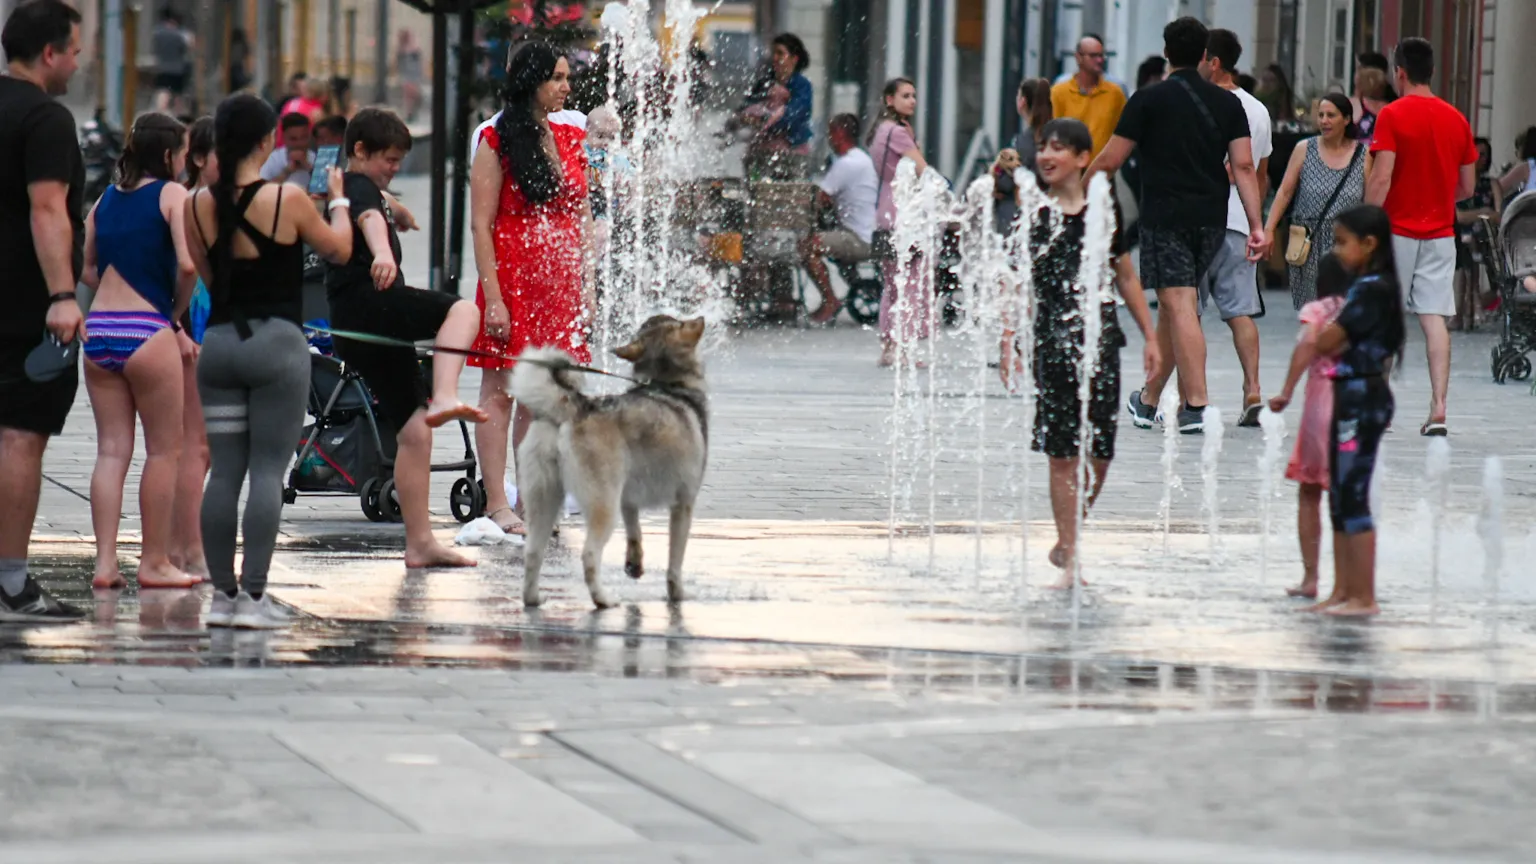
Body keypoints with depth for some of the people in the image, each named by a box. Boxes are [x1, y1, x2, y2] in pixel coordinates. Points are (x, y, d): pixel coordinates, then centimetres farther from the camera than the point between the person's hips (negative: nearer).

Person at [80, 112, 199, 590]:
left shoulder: (106, 199, 14)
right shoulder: (173, 195, -3)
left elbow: (86, 270, 14)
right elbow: (187, 264, -15)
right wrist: (176, 313, 1)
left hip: (97, 331, 6)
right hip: (147, 332, -6)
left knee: (112, 449, 8)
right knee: (164, 450, 6)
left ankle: (105, 561, 2)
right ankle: (155, 562, 9)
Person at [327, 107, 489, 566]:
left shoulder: (355, 191, 30)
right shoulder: (359, 188, -3)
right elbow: (369, 218, -27)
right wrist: (382, 252, -48)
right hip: (364, 302, -10)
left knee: (414, 432, 5)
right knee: (462, 310, -29)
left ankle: (420, 543, 2)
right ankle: (444, 399, -51)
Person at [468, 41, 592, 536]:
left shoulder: (569, 139, 12)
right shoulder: (496, 142, -6)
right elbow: (481, 224, -9)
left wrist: (586, 288, 10)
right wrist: (493, 297, -16)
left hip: (559, 285, 6)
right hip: (511, 280, -6)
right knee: (500, 392, -2)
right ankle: (496, 504, -2)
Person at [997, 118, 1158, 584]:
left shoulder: (1102, 214, 5)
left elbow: (1126, 278, 13)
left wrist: (1150, 336, 12)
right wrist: (1008, 344, -6)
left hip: (1101, 340, 2)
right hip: (1051, 344, -2)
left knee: (1099, 453, 3)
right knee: (1062, 453, -3)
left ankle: (1069, 541, 23)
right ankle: (1069, 557, 3)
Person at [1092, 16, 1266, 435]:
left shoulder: (1149, 100, -3)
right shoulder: (1227, 103, 6)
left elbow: (1110, 160, -2)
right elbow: (1243, 166, 0)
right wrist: (1257, 226, 0)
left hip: (1165, 218, -4)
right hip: (1212, 220, 4)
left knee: (1180, 306, -8)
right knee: (1173, 305, 16)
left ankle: (1195, 405, -17)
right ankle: (1149, 399, 27)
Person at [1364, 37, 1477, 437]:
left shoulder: (1392, 115, -9)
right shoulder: (1457, 120, 6)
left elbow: (1381, 179, -16)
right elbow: (1468, 187, 10)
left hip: (1397, 230, -3)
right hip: (1440, 234, 3)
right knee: (1434, 320, -1)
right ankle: (1438, 409, -10)